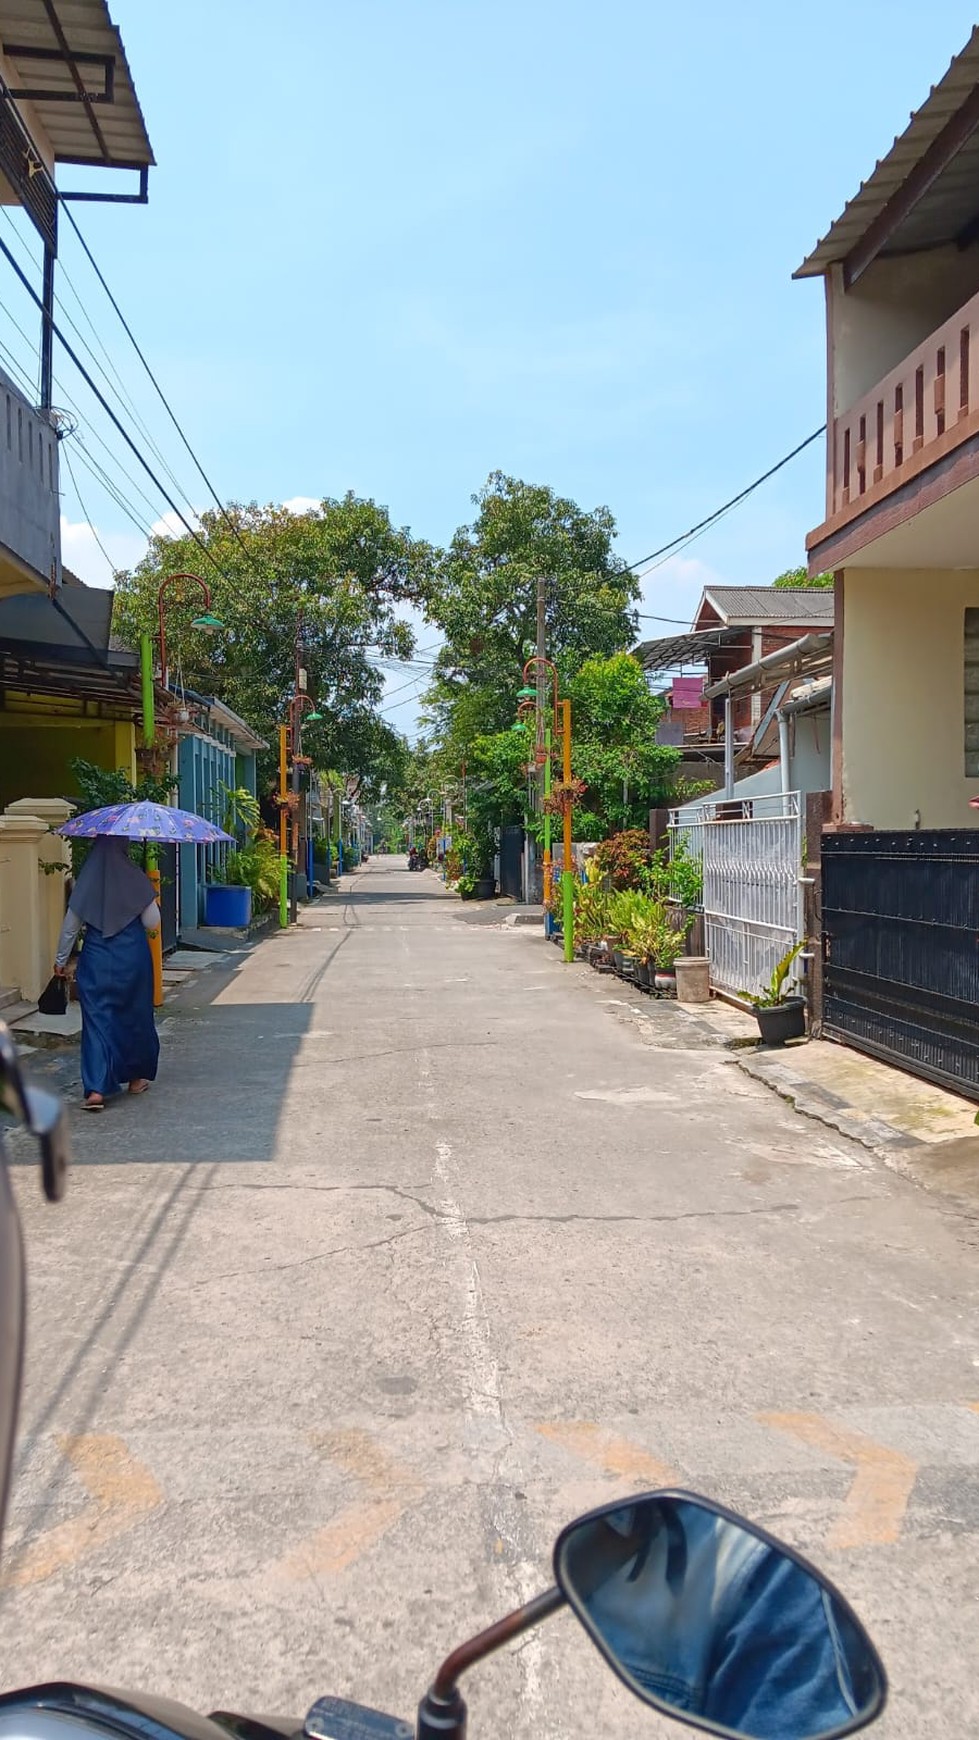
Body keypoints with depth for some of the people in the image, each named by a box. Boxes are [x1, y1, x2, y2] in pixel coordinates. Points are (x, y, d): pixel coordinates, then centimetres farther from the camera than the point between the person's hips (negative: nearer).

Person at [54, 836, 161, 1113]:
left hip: (96, 959, 1)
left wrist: (61, 961, 13)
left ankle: (96, 1089, -8)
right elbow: (153, 923, -6)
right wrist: (150, 899, 13)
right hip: (133, 958, -1)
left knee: (97, 1018, 2)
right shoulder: (135, 878, -8)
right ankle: (136, 1077, 29)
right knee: (135, 1015, 16)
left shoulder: (86, 881, -2)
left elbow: (70, 925, 3)